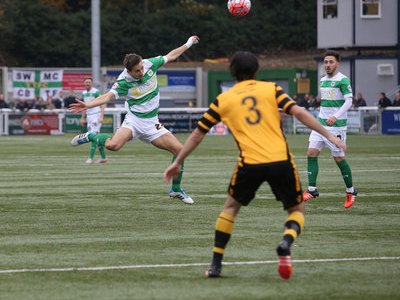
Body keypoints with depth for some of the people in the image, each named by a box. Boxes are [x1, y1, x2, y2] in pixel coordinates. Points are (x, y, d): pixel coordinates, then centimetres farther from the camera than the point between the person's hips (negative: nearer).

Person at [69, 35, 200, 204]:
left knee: (180, 150, -6)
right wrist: (87, 105, -46)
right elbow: (108, 96, -30)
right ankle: (90, 137, 1)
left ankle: (176, 190, 13)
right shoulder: (123, 82, -19)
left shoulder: (150, 64, -6)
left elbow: (171, 56, 10)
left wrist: (188, 44, 16)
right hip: (134, 120, -5)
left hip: (152, 124, 5)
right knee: (113, 145, -33)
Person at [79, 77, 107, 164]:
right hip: (89, 116, 8)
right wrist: (83, 118, 22)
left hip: (96, 115, -8)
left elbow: (102, 104, -12)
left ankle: (91, 157, -17)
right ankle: (103, 157, 16)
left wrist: (101, 116, -21)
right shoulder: (84, 93, 13)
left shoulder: (96, 92, -9)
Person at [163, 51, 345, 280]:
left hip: (249, 164, 1)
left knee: (231, 207, 25)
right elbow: (299, 112, -3)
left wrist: (178, 162, 28)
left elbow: (198, 134, 18)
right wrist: (328, 135, 1)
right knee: (297, 210, 16)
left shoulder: (223, 100, 13)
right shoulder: (271, 89, 10)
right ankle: (286, 244, -18)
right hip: (280, 160, -1)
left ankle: (216, 265, 18)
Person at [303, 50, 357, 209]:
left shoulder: (343, 80, -10)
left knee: (339, 158, -1)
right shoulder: (322, 80, 13)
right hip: (321, 123, 7)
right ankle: (312, 189, -4)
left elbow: (348, 101, -18)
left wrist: (336, 116, -30)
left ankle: (350, 191, 15)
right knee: (311, 153, -5)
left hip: (337, 125, -7)